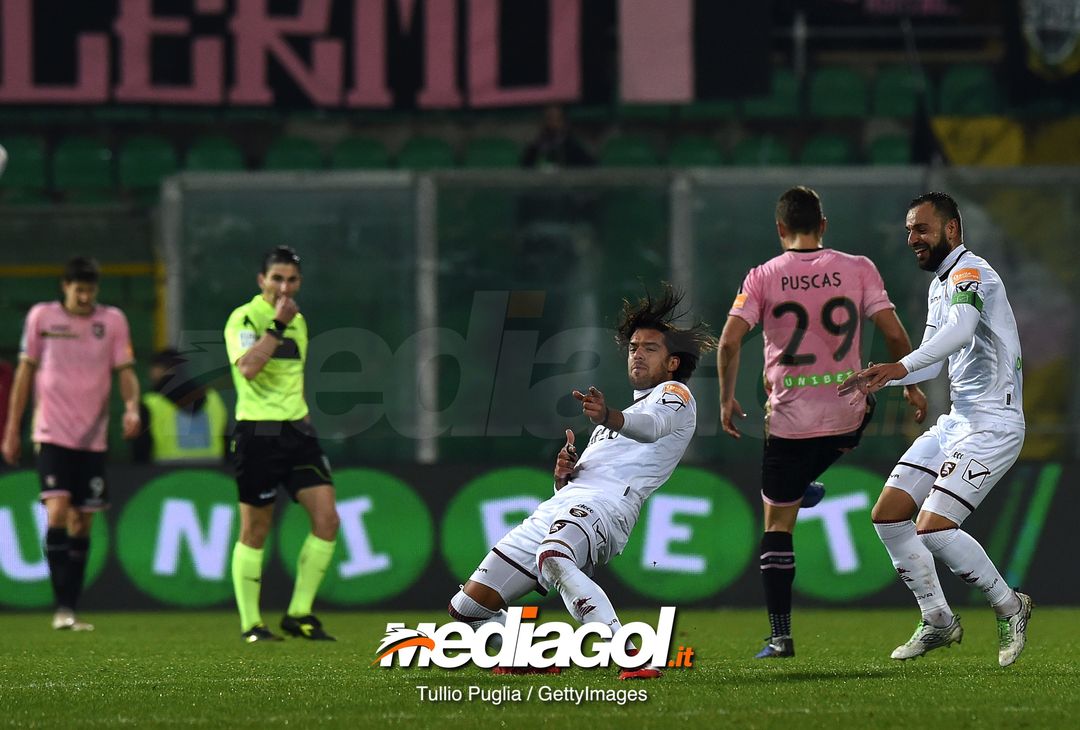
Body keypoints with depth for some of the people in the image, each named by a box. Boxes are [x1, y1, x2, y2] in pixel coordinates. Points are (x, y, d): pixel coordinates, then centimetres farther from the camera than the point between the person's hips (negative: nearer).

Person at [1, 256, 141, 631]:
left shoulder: (113, 320, 4)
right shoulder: (41, 316, 1)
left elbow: (125, 371, 3)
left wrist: (132, 406, -18)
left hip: (93, 438, 2)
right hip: (52, 433, -2)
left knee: (81, 524, 4)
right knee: (57, 512, -18)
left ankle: (71, 611, 12)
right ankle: (62, 606, -19)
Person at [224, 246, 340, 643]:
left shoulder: (298, 321, 15)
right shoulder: (244, 318, -8)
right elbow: (247, 367, -26)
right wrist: (277, 325, -23)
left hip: (297, 431, 7)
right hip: (257, 432, -7)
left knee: (327, 519, -5)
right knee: (254, 531, 0)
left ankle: (298, 614, 4)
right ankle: (251, 624, 9)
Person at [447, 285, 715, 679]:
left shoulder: (675, 395, 10)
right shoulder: (623, 416, 36)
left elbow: (652, 424, -17)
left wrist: (609, 417, -39)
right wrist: (564, 474, 7)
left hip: (604, 507, -9)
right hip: (552, 510, 9)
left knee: (554, 558, -44)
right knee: (467, 607, 8)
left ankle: (634, 659, -50)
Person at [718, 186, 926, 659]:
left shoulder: (763, 278, -3)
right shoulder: (857, 269, -2)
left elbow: (729, 342, -10)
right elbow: (894, 334, -4)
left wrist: (726, 399, 3)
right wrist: (912, 385, 12)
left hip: (789, 419, -1)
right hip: (847, 415, 1)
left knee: (777, 524, 7)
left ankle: (780, 637, 2)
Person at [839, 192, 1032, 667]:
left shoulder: (970, 273, -15)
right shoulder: (939, 285, 17)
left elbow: (959, 331, -35)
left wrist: (899, 367, -50)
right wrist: (876, 380, 8)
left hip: (991, 424, -10)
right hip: (956, 421, 10)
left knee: (933, 529, -19)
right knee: (887, 516, 3)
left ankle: (1009, 607, 1)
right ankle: (938, 622, 12)